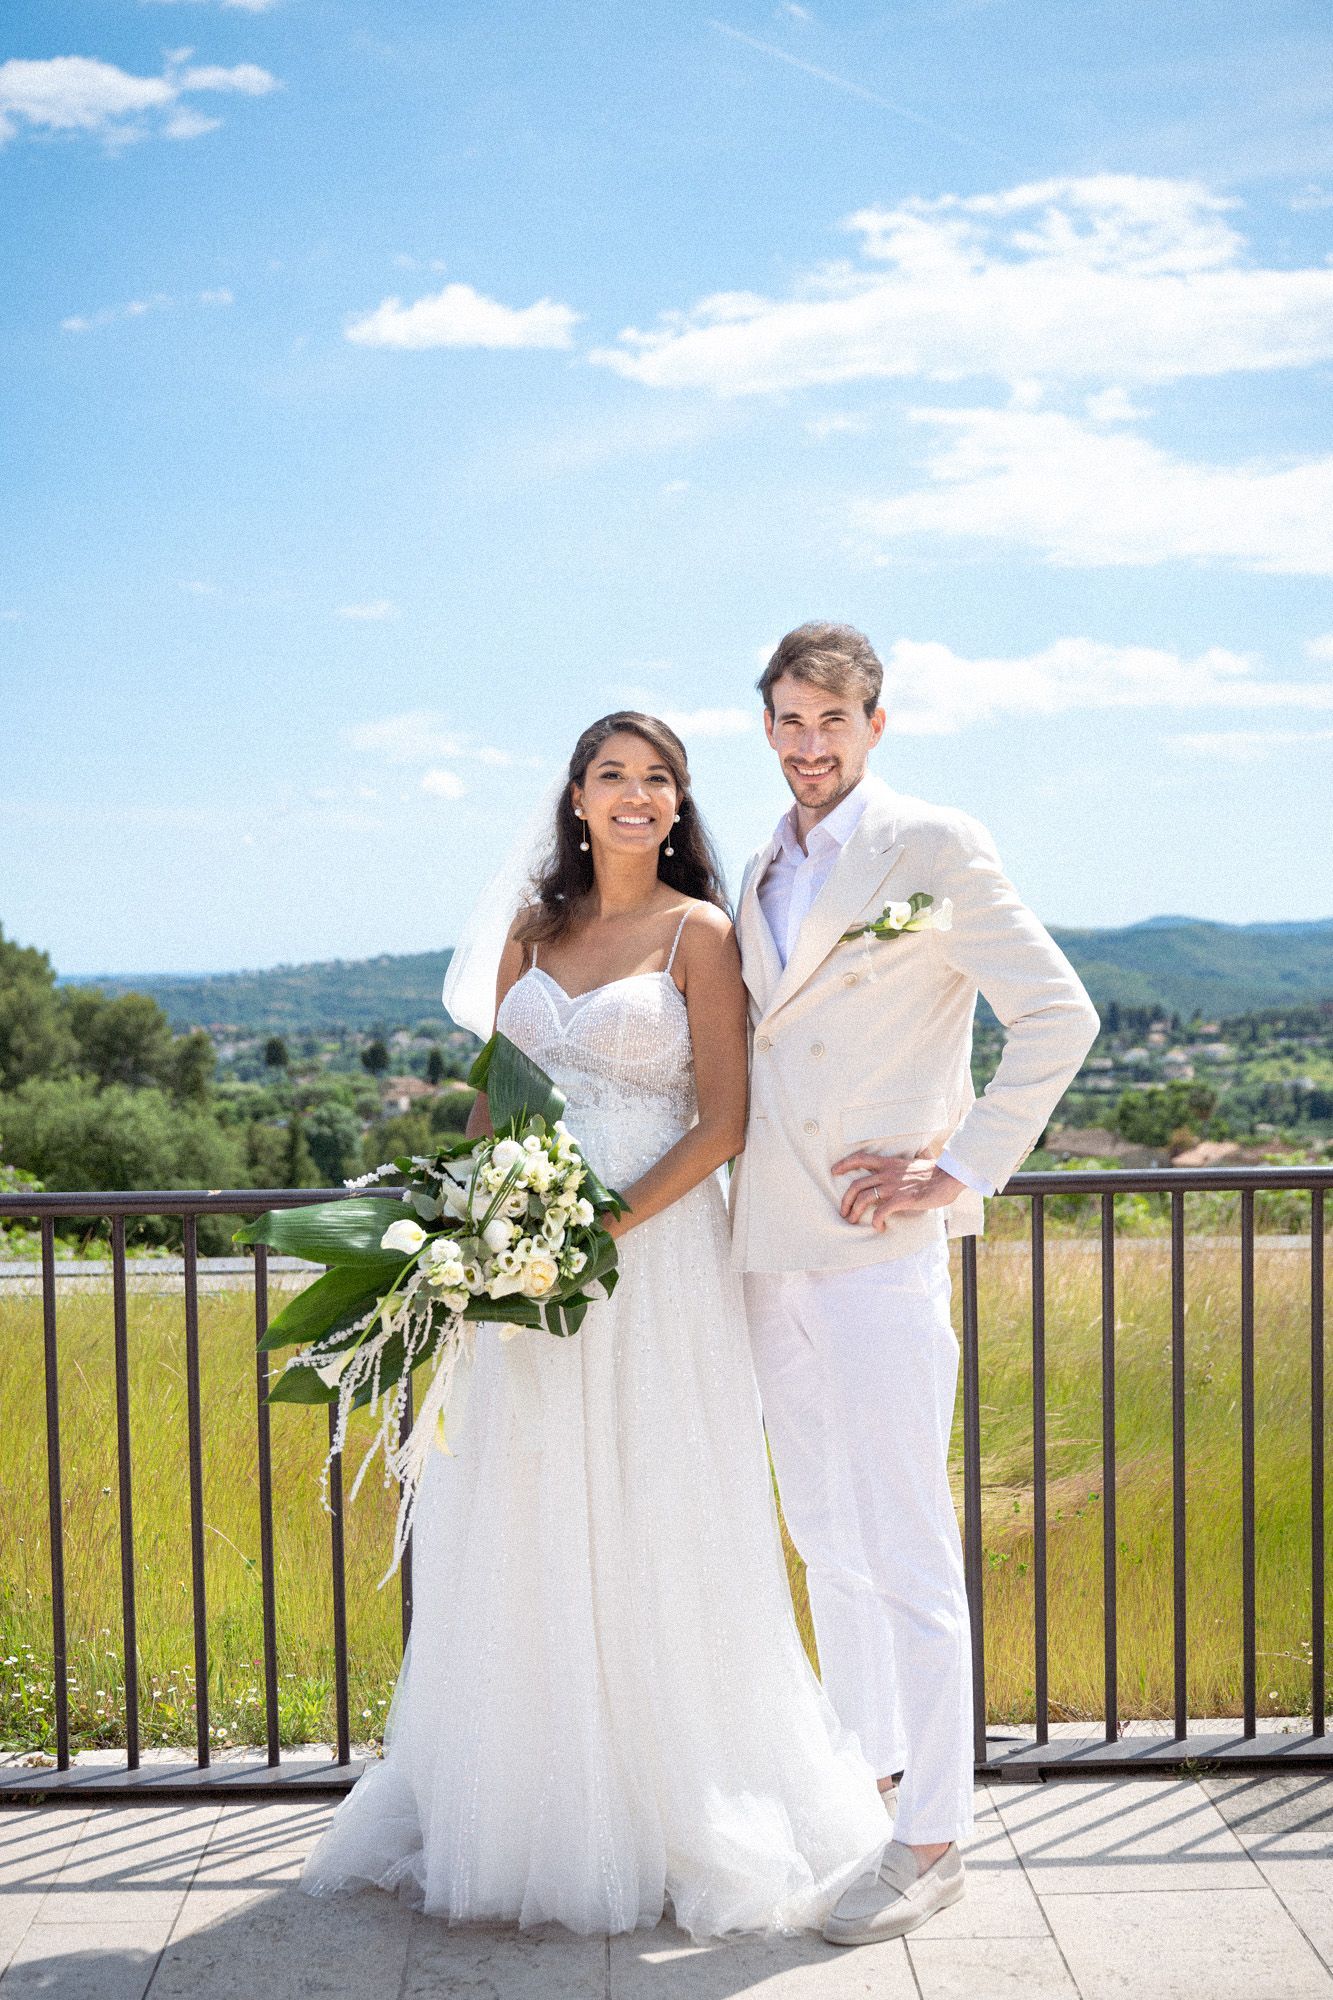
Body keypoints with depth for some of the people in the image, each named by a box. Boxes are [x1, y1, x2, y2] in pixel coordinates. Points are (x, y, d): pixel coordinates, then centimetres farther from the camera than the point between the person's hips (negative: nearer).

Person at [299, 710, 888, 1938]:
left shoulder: (698, 932, -1)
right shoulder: (529, 928, 12)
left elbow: (722, 1123, -7)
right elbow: (495, 1094, 13)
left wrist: (606, 1227, -17)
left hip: (657, 1250, -4)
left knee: (654, 1533, 0)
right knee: (523, 1535, 8)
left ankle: (677, 1819, 15)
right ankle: (536, 1808, 22)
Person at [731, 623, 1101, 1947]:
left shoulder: (934, 847, -6)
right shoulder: (762, 872, 15)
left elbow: (1059, 1013, -10)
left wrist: (963, 1169, -13)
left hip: (879, 1247, -7)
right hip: (772, 1249, 7)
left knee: (904, 1551, -2)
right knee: (824, 1543, 17)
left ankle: (932, 1838, 11)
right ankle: (861, 1775, 33)